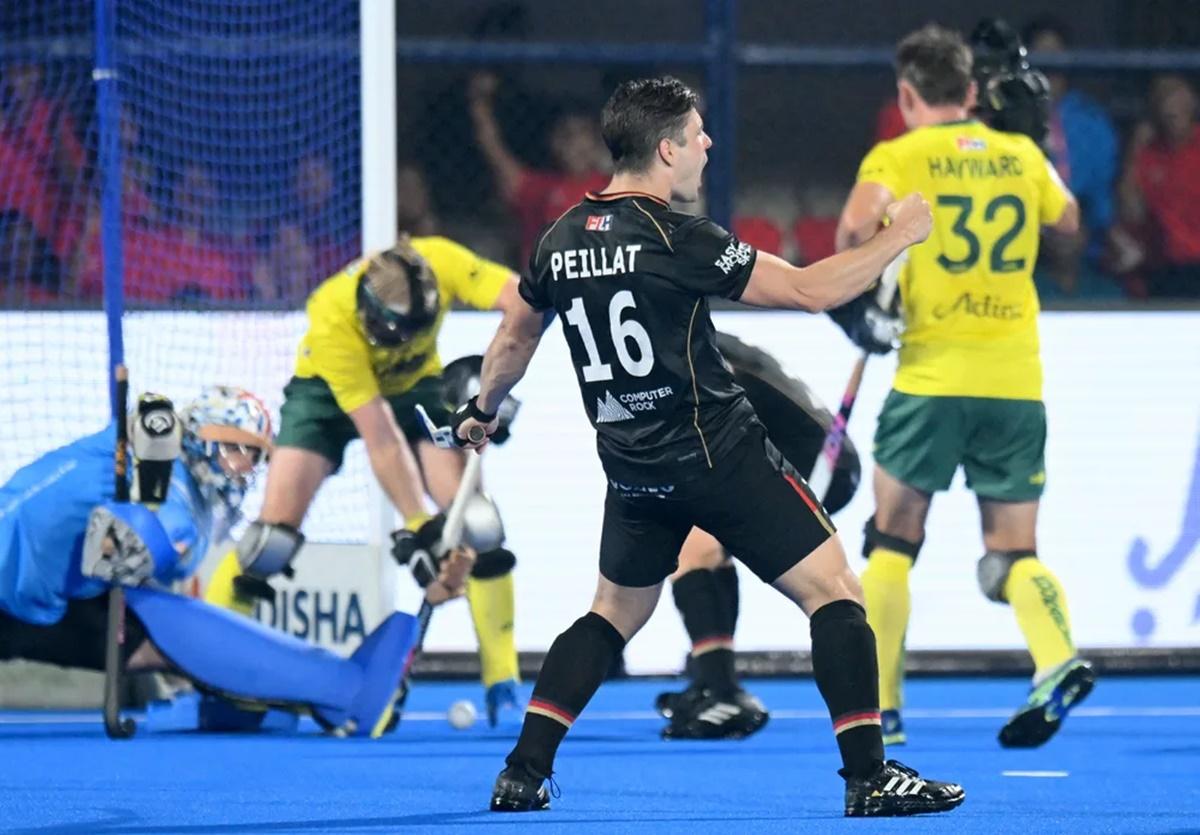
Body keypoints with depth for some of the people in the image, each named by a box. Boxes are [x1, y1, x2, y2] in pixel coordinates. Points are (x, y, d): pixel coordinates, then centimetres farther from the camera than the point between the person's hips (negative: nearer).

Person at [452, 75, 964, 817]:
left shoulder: (561, 242, 5)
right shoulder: (676, 238, -15)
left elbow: (515, 342, 22)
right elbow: (810, 290, -14)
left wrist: (483, 410, 41)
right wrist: (898, 236, -1)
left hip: (633, 471, 7)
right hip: (721, 454, -7)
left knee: (615, 614, 21)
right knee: (832, 589, 0)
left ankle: (523, 774, 11)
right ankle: (869, 777, -7)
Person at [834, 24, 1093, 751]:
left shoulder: (898, 158, -2)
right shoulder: (1023, 156, 10)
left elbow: (856, 230, -20)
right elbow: (1069, 220, 28)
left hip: (933, 376, -3)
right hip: (1017, 382, 3)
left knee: (893, 543, 10)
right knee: (1015, 552, 8)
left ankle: (881, 708, 8)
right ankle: (1057, 662, -19)